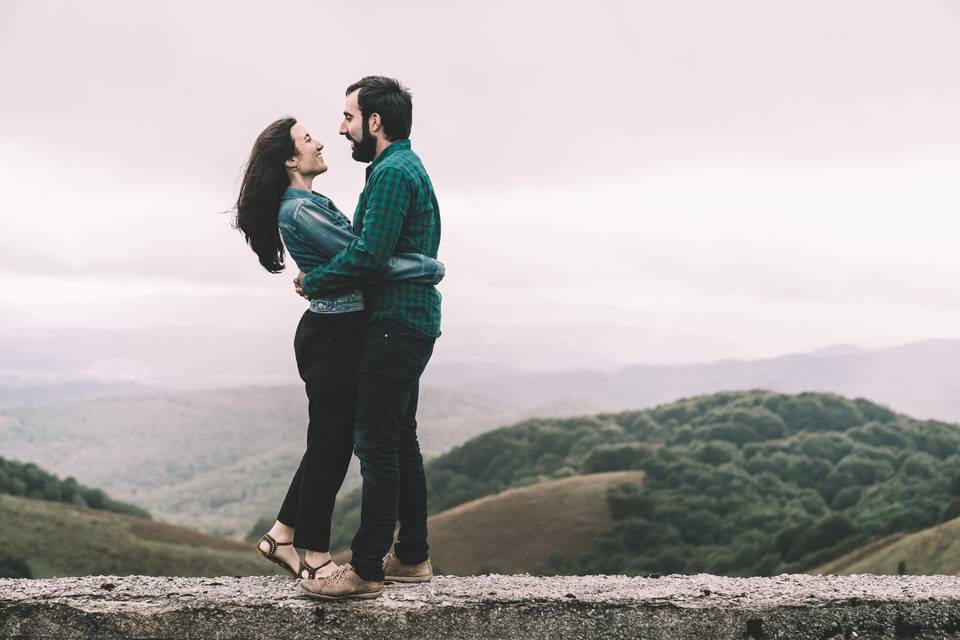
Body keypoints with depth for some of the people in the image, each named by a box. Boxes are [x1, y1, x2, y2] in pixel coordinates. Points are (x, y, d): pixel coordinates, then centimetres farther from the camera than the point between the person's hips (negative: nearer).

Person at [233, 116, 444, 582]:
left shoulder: (311, 203, 15)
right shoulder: (300, 211, -18)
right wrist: (433, 268, -13)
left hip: (336, 335, 10)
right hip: (333, 337, -10)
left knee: (330, 442, 16)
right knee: (331, 444, -1)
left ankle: (281, 537, 24)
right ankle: (317, 559, 8)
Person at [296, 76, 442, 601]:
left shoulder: (392, 173, -15)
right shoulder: (406, 167, 19)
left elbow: (368, 255, -23)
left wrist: (312, 283, -9)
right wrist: (323, 277, 7)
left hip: (395, 323, -11)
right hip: (410, 321, 11)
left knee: (377, 445, -9)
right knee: (400, 442, 15)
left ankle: (366, 569, -6)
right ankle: (411, 557, 21)